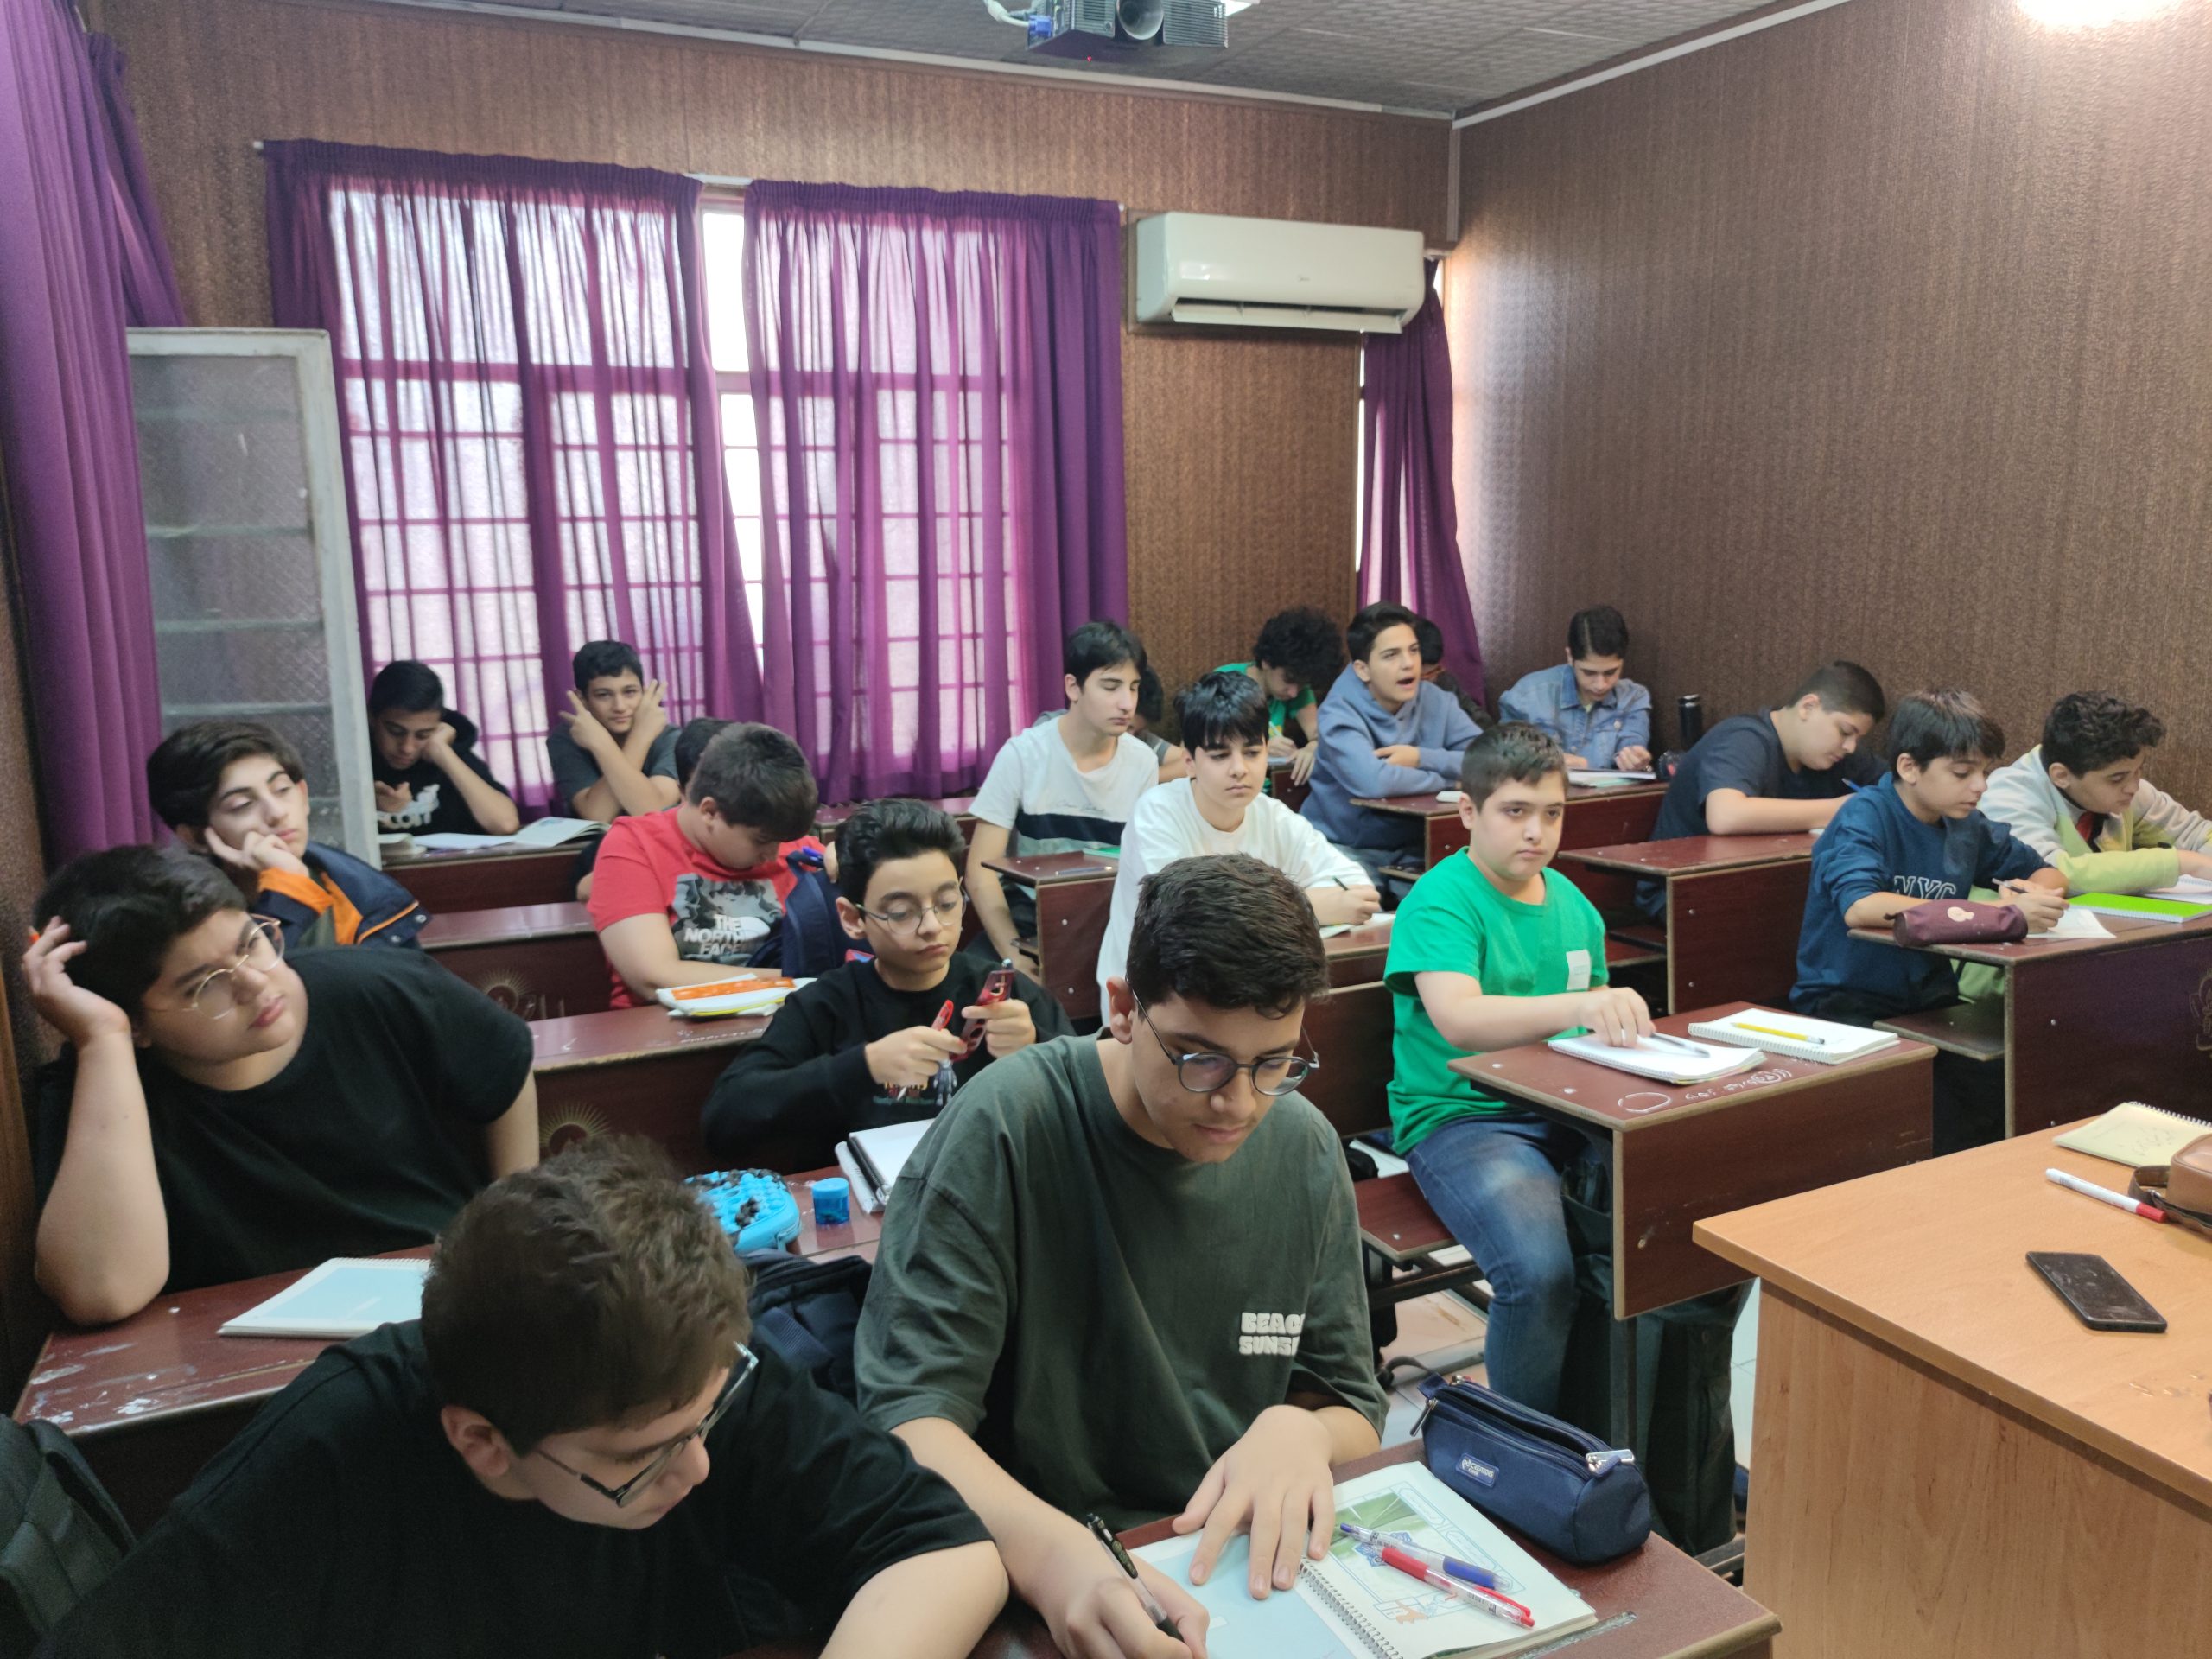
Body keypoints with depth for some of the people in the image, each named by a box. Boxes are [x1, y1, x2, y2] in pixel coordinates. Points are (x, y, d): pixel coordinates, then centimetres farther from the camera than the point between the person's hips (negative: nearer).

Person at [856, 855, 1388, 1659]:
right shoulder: (1005, 1129, -16)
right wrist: (1050, 1551, -35)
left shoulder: (1306, 1151, 0)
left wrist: (1298, 1433, -15)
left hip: (1249, 1566, 5)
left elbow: (1354, 1411, 8)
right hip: (1037, 1589, -4)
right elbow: (909, 1413, -17)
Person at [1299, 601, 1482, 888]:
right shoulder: (1340, 714, -16)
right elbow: (1374, 782, -33)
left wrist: (1422, 758, -20)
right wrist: (1449, 777, -18)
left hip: (1413, 847, 5)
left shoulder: (1436, 702, 0)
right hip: (1346, 849, -5)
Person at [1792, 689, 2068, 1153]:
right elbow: (1860, 908, -32)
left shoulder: (1966, 825, 8)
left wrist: (2030, 892, -6)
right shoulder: (1866, 817, -13)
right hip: (1846, 1006, -6)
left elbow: (2050, 874, 21)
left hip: (1928, 1002, 6)